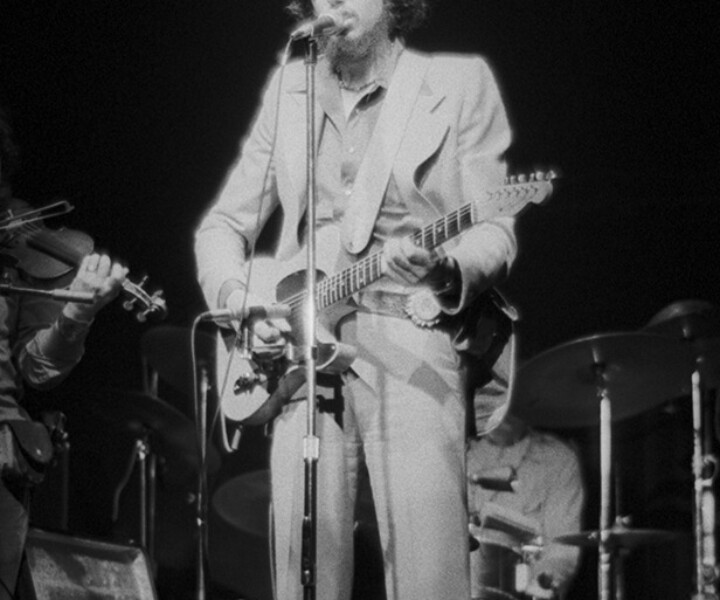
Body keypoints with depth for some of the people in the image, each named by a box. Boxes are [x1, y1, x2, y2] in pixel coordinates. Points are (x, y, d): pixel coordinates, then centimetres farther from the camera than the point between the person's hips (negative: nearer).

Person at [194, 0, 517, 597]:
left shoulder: (460, 83, 6)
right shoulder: (288, 88, 17)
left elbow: (496, 233, 1)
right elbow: (223, 224, 20)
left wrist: (442, 267, -20)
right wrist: (238, 295, 0)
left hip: (411, 347, -3)